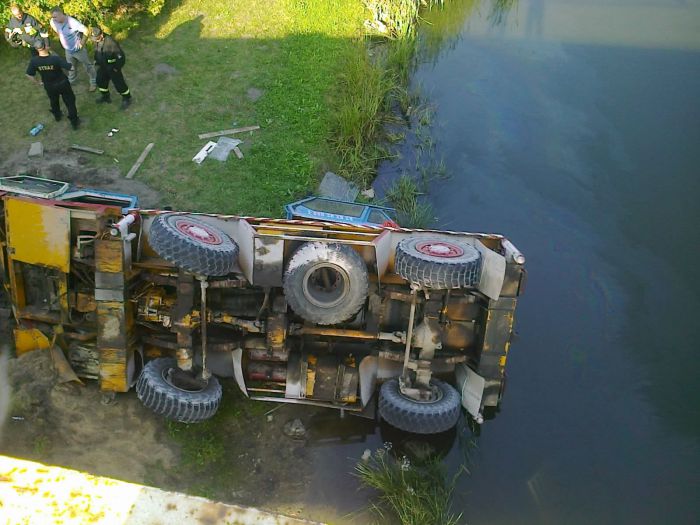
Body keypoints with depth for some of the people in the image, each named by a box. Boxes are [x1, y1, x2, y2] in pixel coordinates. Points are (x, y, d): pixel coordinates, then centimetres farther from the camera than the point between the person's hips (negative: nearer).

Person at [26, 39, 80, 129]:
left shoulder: (34, 61, -21)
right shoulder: (55, 59, -32)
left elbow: (29, 74, -8)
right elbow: (71, 67, -27)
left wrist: (37, 81, 11)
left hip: (49, 86, 4)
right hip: (62, 84, -4)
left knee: (54, 101, 31)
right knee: (70, 102, 17)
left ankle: (57, 116, 55)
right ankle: (74, 122, 25)